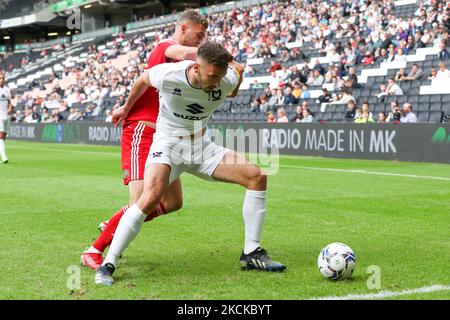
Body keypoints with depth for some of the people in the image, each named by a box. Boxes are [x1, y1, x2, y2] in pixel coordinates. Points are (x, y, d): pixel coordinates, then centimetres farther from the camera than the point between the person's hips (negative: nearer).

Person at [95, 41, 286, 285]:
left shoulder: (227, 80, -17)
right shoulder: (168, 75, -24)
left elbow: (239, 71, 10)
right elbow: (143, 79, 0)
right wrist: (126, 108, 16)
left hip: (201, 146, 4)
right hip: (168, 144, -4)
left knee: (257, 176, -12)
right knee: (151, 197, -32)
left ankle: (251, 254, -2)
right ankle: (107, 266, -21)